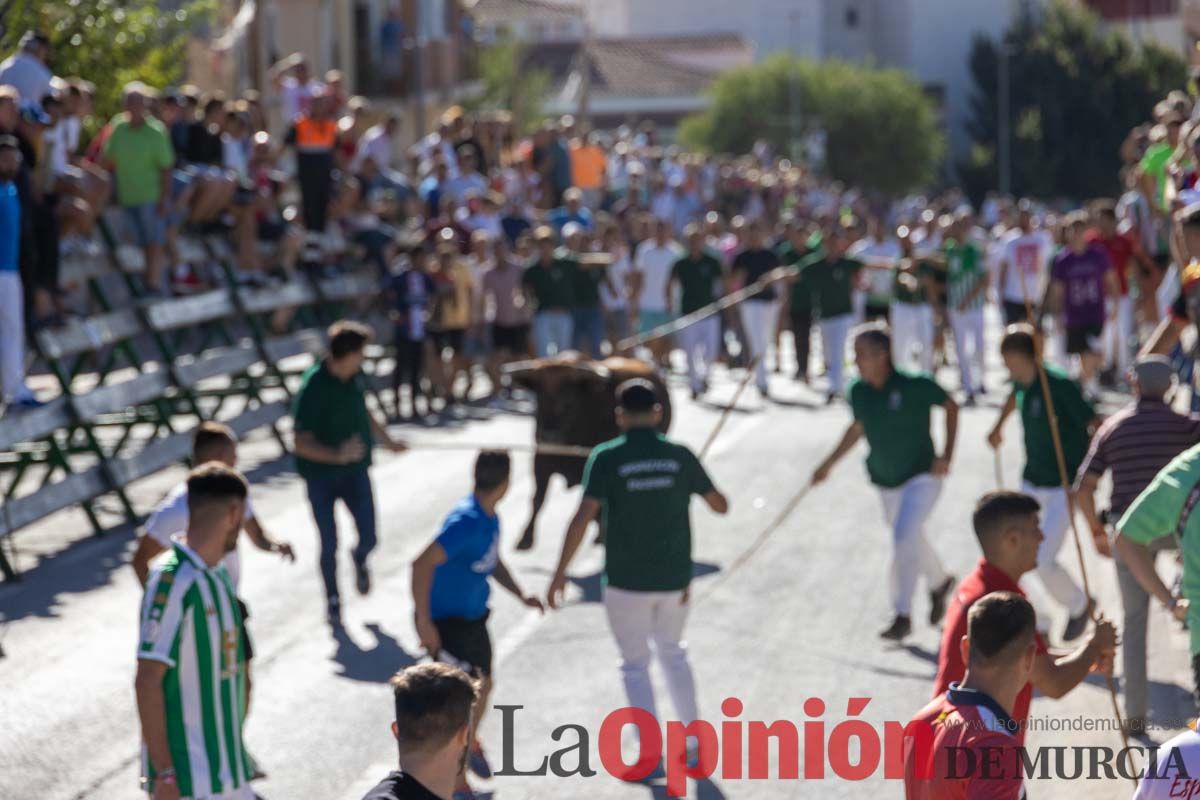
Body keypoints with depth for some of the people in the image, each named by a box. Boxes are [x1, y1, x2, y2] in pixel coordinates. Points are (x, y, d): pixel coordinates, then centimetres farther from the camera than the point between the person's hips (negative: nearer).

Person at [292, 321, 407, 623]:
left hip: (356, 471, 4)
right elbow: (302, 444, -26)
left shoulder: (354, 377, -5)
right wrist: (337, 455, -41)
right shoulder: (313, 388, -24)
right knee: (329, 544, 4)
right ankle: (333, 599, 29)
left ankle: (360, 559, 36)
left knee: (368, 537, -1)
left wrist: (388, 441, 29)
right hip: (321, 476, -4)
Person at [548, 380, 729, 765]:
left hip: (626, 581, -3)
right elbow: (720, 505, 6)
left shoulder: (607, 458, -11)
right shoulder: (680, 456, -3)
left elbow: (583, 517, -18)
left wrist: (560, 571, -12)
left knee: (636, 666, 11)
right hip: (674, 578, 3)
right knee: (673, 653, 25)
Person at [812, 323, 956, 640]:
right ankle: (939, 582, 49)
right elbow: (857, 429, 11)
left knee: (904, 538, -20)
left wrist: (946, 456, -13)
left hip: (922, 475, -6)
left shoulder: (915, 386, -22)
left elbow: (951, 407, -7)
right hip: (886, 481, 6)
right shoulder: (858, 392, -7)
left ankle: (902, 615, -13)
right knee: (911, 541, 20)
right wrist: (827, 465, 12)